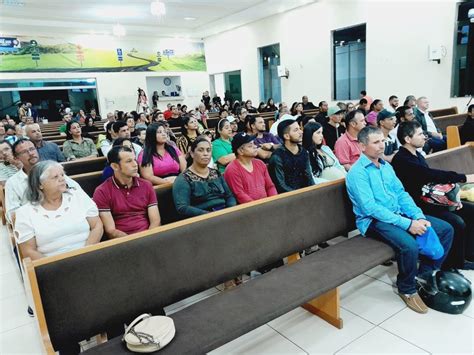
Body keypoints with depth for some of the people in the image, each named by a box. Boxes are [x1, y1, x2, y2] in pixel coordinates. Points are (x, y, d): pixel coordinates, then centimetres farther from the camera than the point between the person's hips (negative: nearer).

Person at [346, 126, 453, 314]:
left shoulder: (386, 166, 13)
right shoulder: (357, 173, -14)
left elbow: (401, 193, 11)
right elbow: (370, 208, -22)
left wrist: (419, 217, -6)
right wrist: (407, 224, -24)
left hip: (399, 214, 9)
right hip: (374, 221, -8)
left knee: (446, 229, 1)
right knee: (409, 245, -33)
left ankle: (425, 274, 14)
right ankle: (407, 289, -3)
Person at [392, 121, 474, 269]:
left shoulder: (417, 154, 12)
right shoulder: (401, 159, -20)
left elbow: (433, 178, 14)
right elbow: (431, 174, -28)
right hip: (417, 206, -10)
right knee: (456, 222, -23)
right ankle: (454, 263, -2)